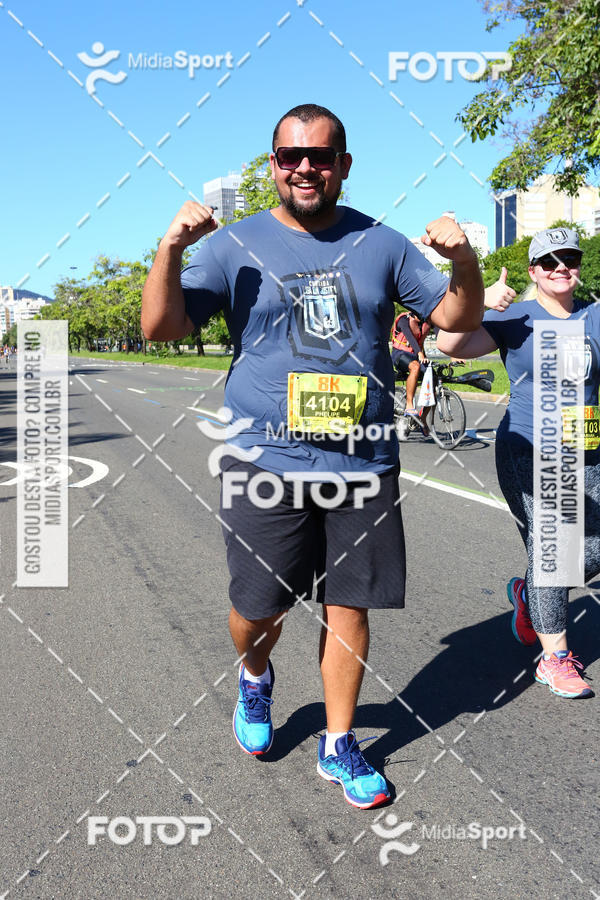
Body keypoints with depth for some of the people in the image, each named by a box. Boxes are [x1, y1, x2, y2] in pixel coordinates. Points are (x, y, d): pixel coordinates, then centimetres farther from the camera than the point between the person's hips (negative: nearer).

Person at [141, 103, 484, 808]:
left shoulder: (380, 243, 8)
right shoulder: (236, 245, 3)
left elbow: (458, 317, 10)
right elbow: (160, 327, -4)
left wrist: (464, 262, -10)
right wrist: (170, 247, -19)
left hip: (363, 465, 2)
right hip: (265, 464, -1)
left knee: (348, 606, 8)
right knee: (259, 609, 4)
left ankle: (338, 746, 28)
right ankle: (254, 679, 41)